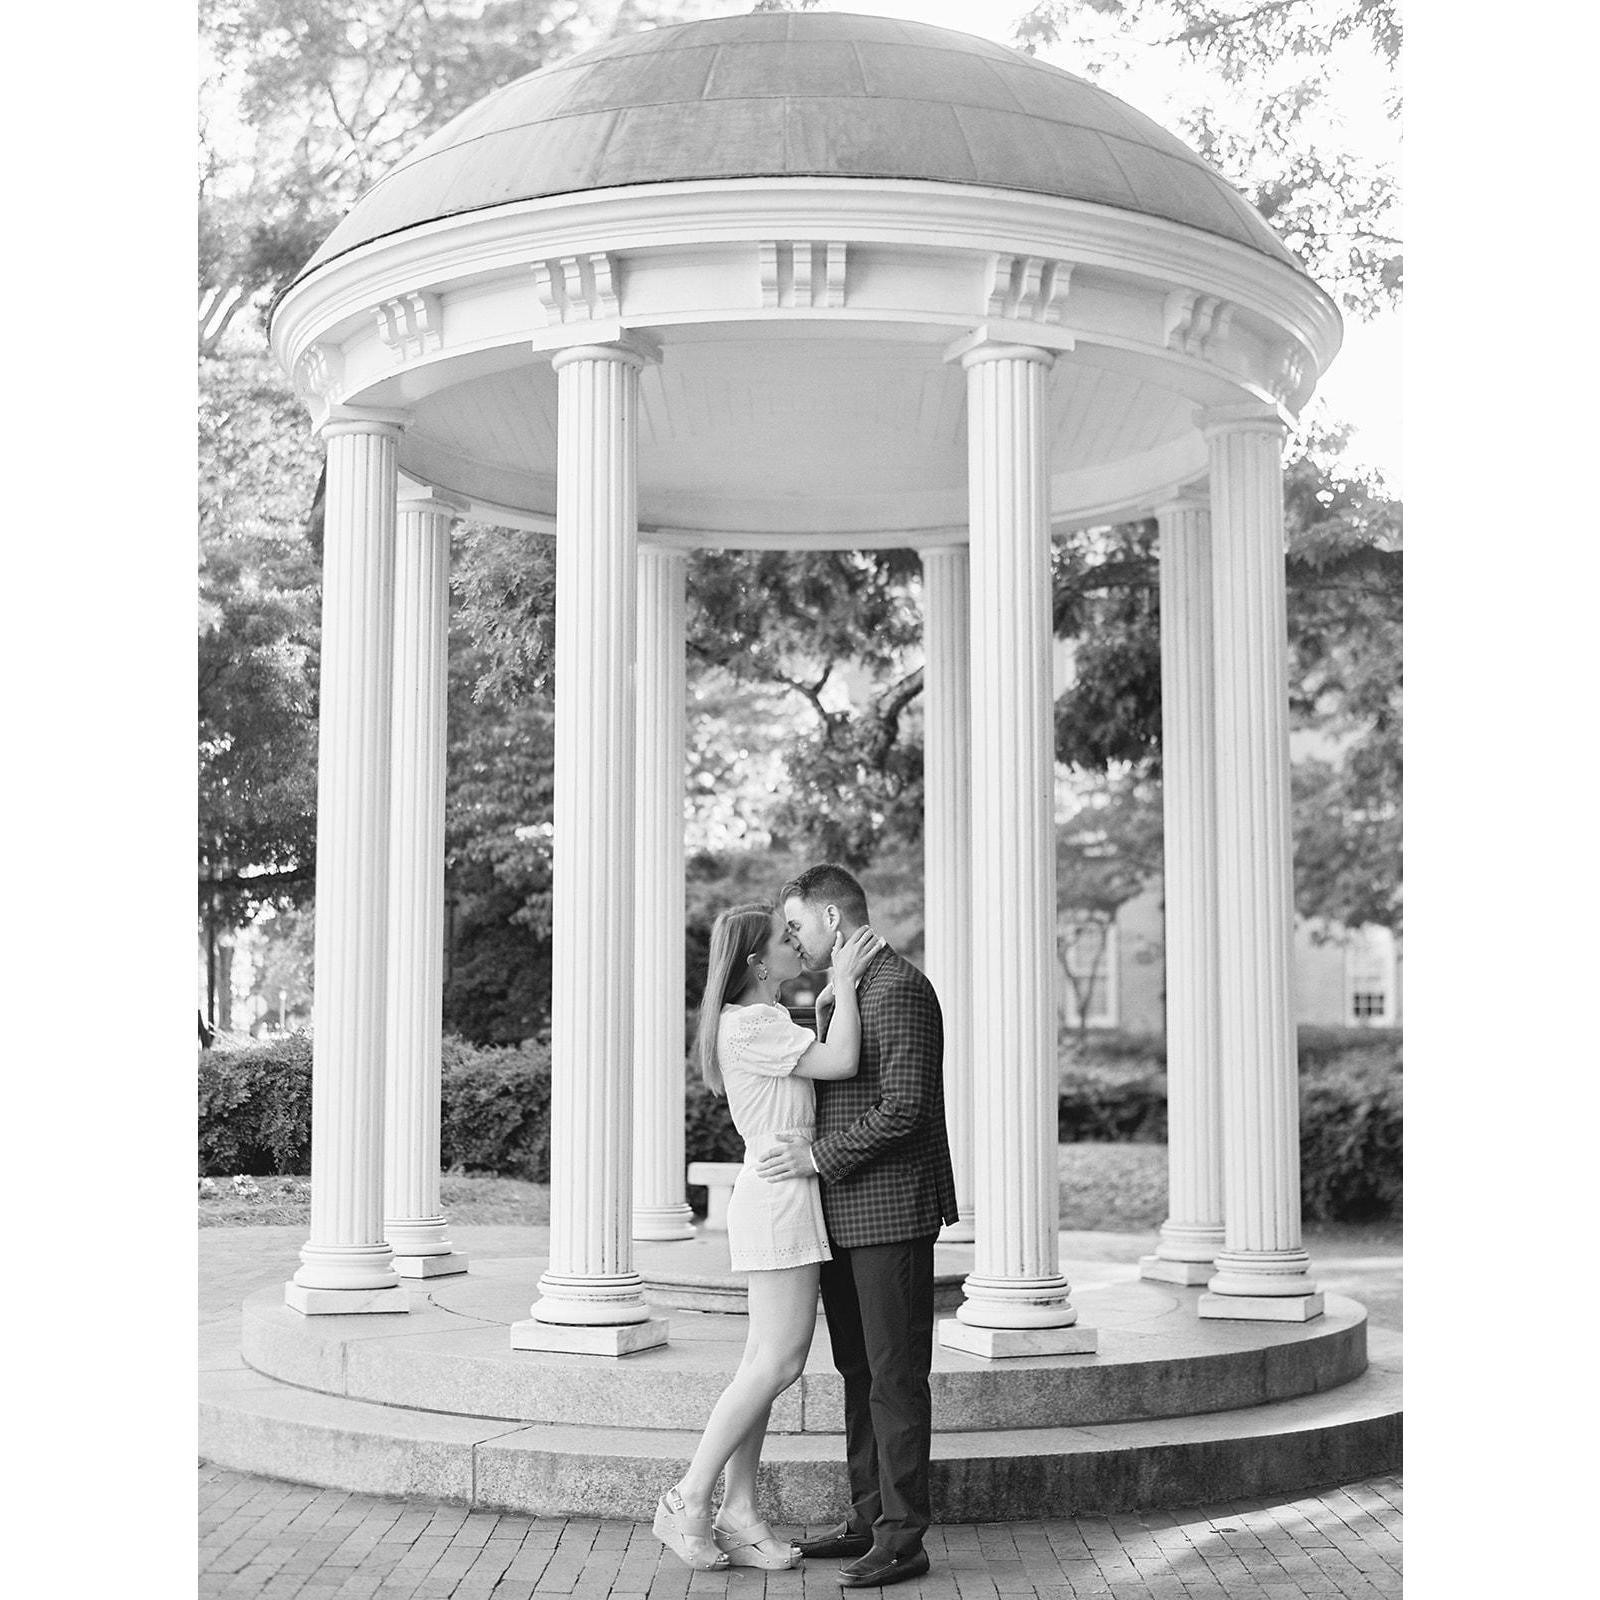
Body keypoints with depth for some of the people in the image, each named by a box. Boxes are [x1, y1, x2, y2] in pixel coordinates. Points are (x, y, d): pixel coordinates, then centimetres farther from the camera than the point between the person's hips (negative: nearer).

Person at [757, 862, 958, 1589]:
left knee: (895, 1378, -4)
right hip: (842, 1216, 10)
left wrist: (820, 1156, -16)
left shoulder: (900, 989, -14)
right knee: (858, 1372, 14)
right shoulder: (836, 994, 16)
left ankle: (903, 1539, 2)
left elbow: (905, 1108, -21)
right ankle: (868, 1518, 22)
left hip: (890, 1213, -10)